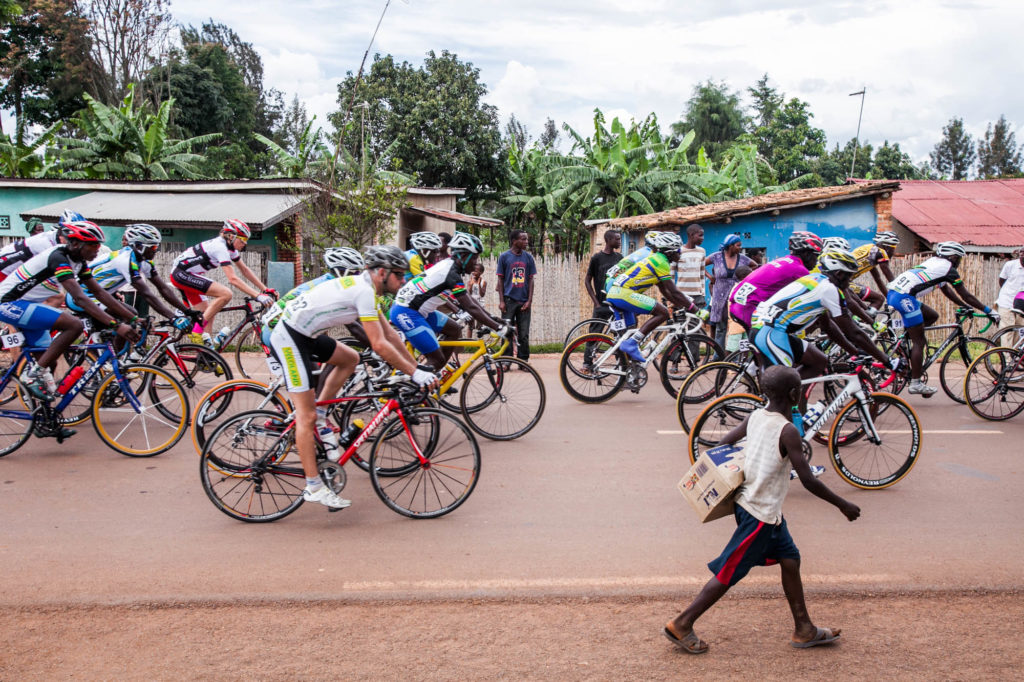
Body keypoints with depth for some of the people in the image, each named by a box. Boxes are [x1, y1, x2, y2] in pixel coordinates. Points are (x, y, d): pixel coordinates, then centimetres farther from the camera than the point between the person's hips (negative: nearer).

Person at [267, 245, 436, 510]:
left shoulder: (363, 287, 12)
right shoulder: (364, 291, -18)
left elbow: (389, 333, 17)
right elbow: (379, 345, -21)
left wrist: (417, 367, 15)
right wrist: (414, 373, -16)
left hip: (304, 334, 10)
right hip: (288, 338, -10)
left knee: (350, 359, 18)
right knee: (307, 416, -7)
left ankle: (320, 418, 15)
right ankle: (313, 487, -3)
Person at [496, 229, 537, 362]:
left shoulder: (528, 257, 7)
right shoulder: (504, 256, 0)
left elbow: (531, 280, 8)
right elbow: (500, 280, 1)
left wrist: (529, 300, -1)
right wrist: (502, 301, -5)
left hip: (524, 302, 2)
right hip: (509, 300, -2)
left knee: (524, 334, 4)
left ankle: (523, 361, 12)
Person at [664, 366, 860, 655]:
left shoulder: (755, 417, 1)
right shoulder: (787, 431, -20)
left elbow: (724, 444, 9)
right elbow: (808, 481, -20)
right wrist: (843, 505, -9)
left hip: (747, 500, 8)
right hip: (761, 514, -8)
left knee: (790, 559, 17)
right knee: (729, 574, 1)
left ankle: (804, 630, 27)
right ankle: (682, 625, 8)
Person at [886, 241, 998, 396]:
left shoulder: (934, 262, 26)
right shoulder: (948, 268, 2)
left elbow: (947, 291, 34)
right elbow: (966, 296, 6)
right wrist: (989, 311, 14)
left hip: (893, 293, 9)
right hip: (904, 297, -9)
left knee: (932, 316, 23)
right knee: (919, 342, -2)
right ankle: (915, 384, 0)